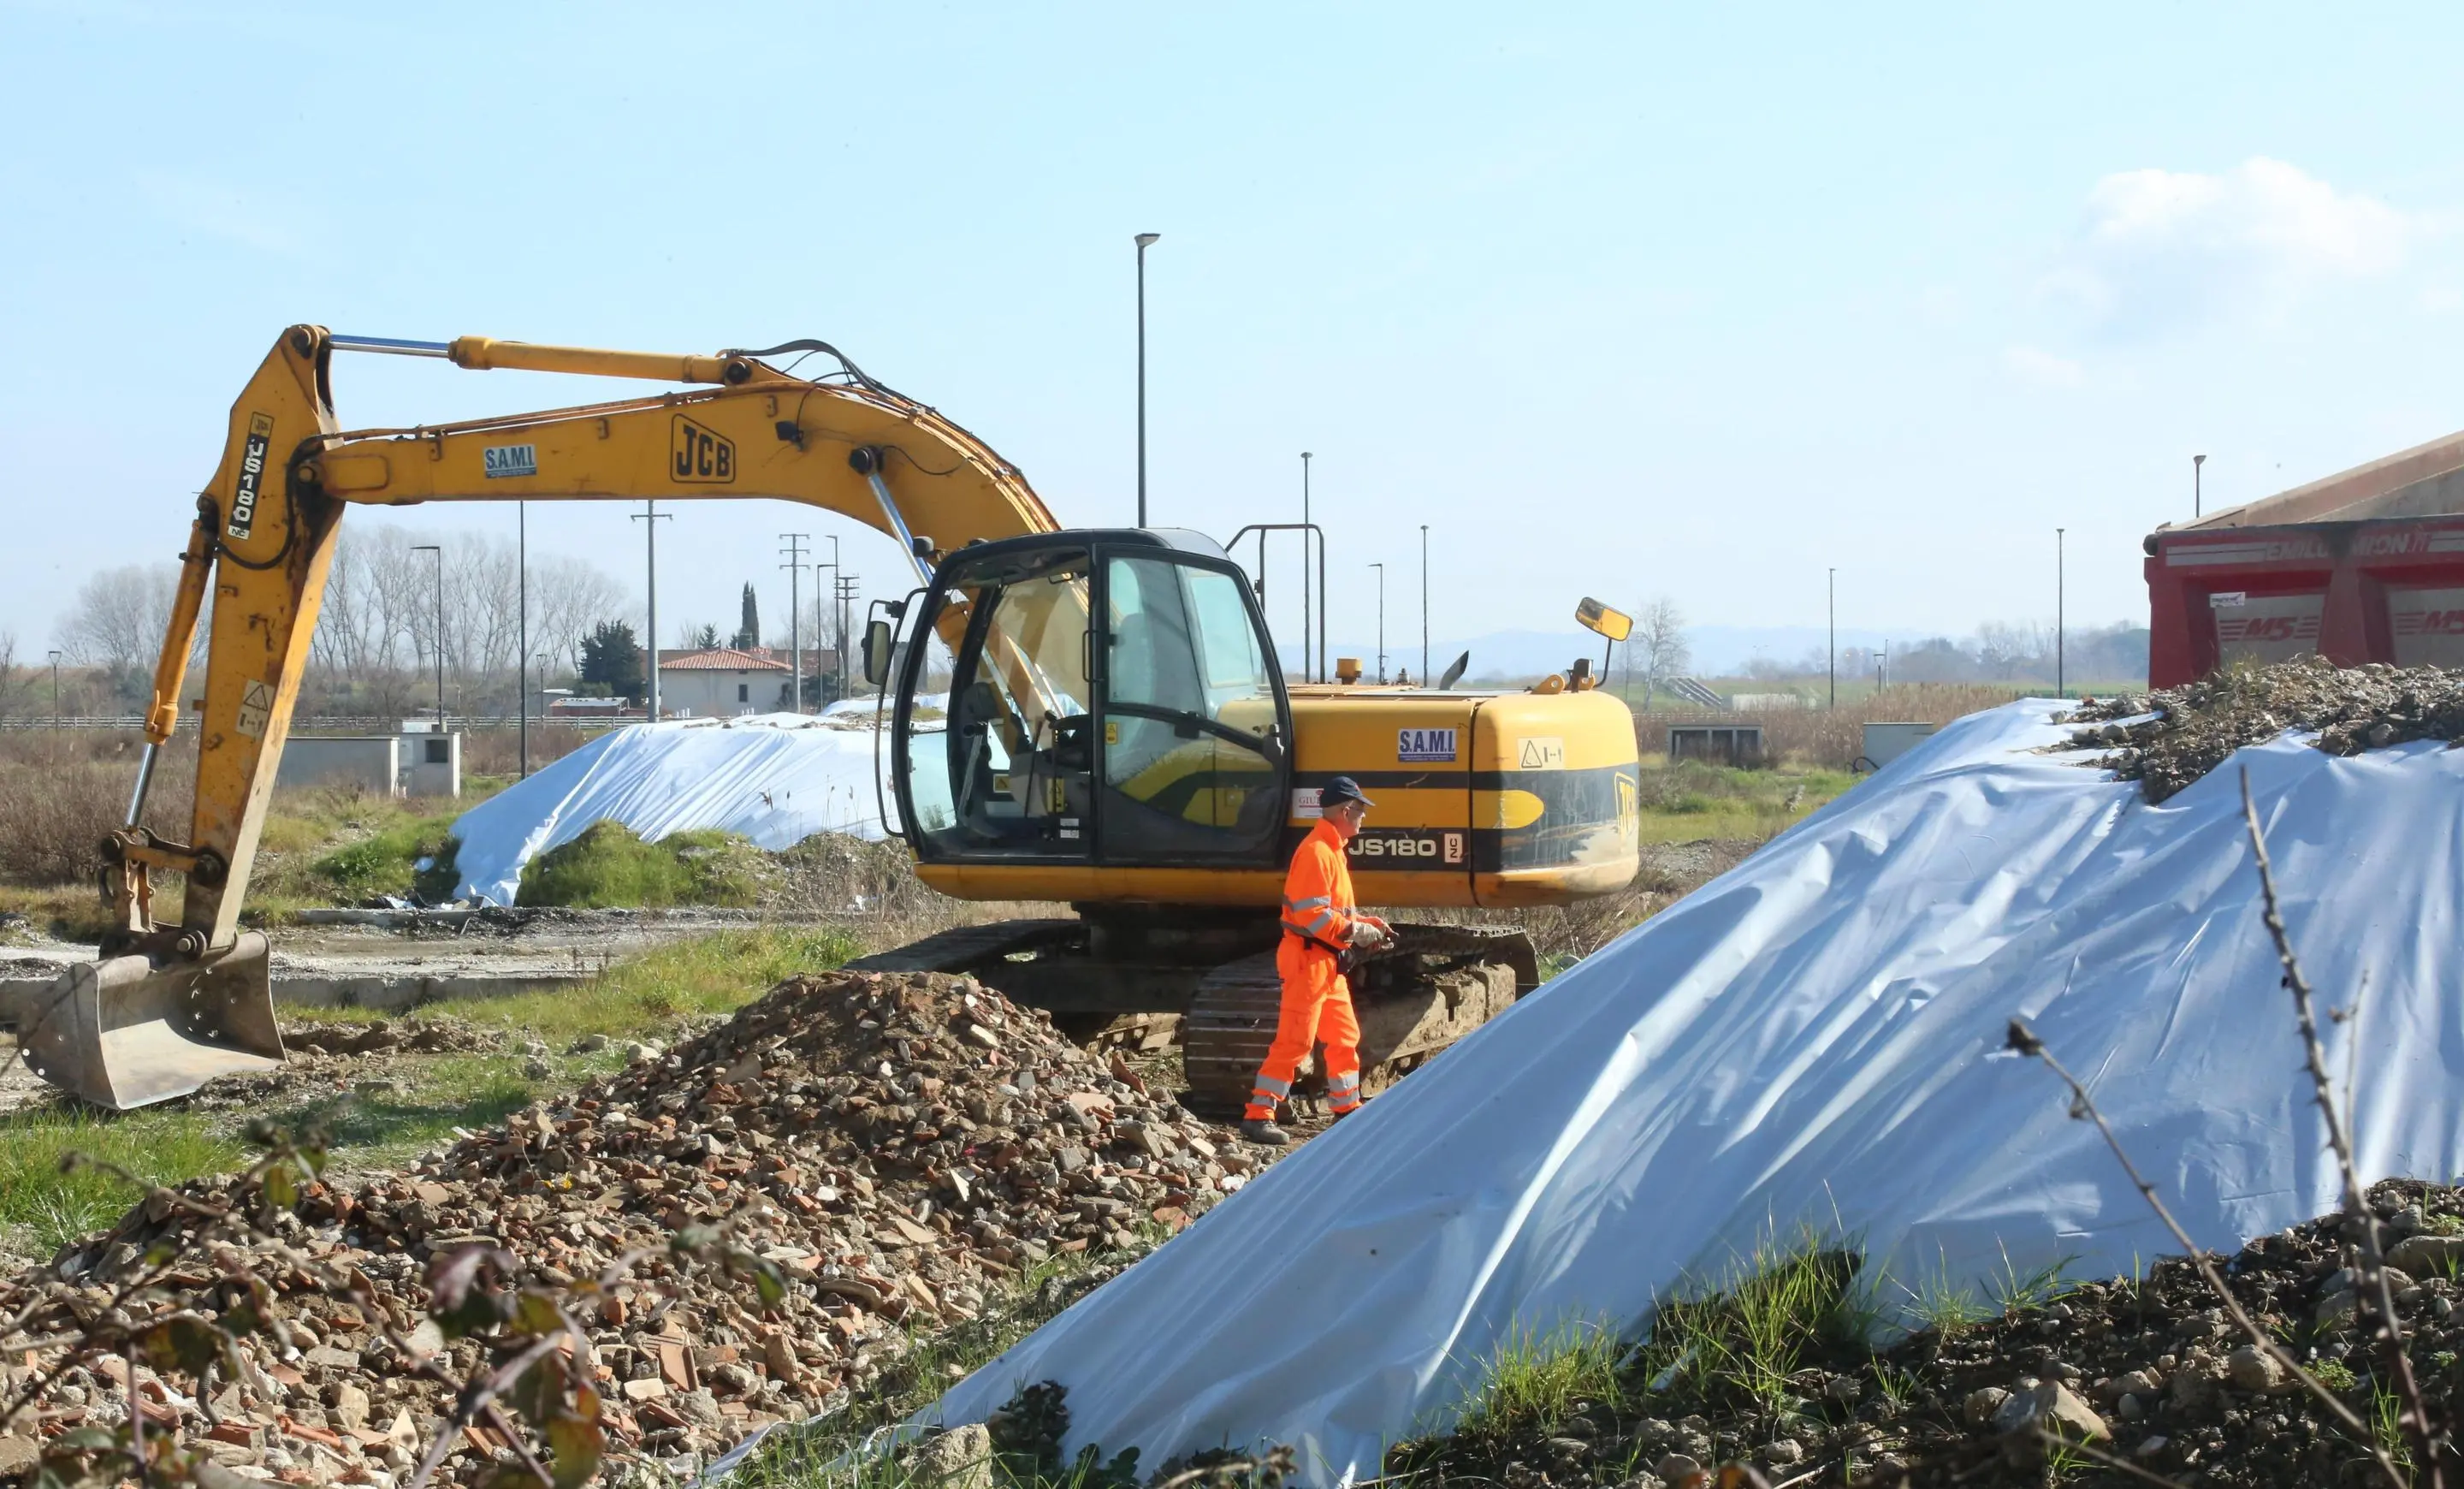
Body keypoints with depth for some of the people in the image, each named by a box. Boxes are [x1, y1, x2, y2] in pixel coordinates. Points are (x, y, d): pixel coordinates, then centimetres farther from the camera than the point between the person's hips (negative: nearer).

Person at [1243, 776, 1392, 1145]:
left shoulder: (1333, 850, 16)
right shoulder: (1316, 852, -17)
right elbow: (1312, 914, -24)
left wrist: (1369, 923, 8)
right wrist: (1357, 933, -16)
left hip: (1329, 962, 10)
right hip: (1308, 958, -10)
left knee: (1345, 1036, 16)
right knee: (1294, 1040, -10)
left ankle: (1347, 1109, 26)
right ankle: (1257, 1116, -7)